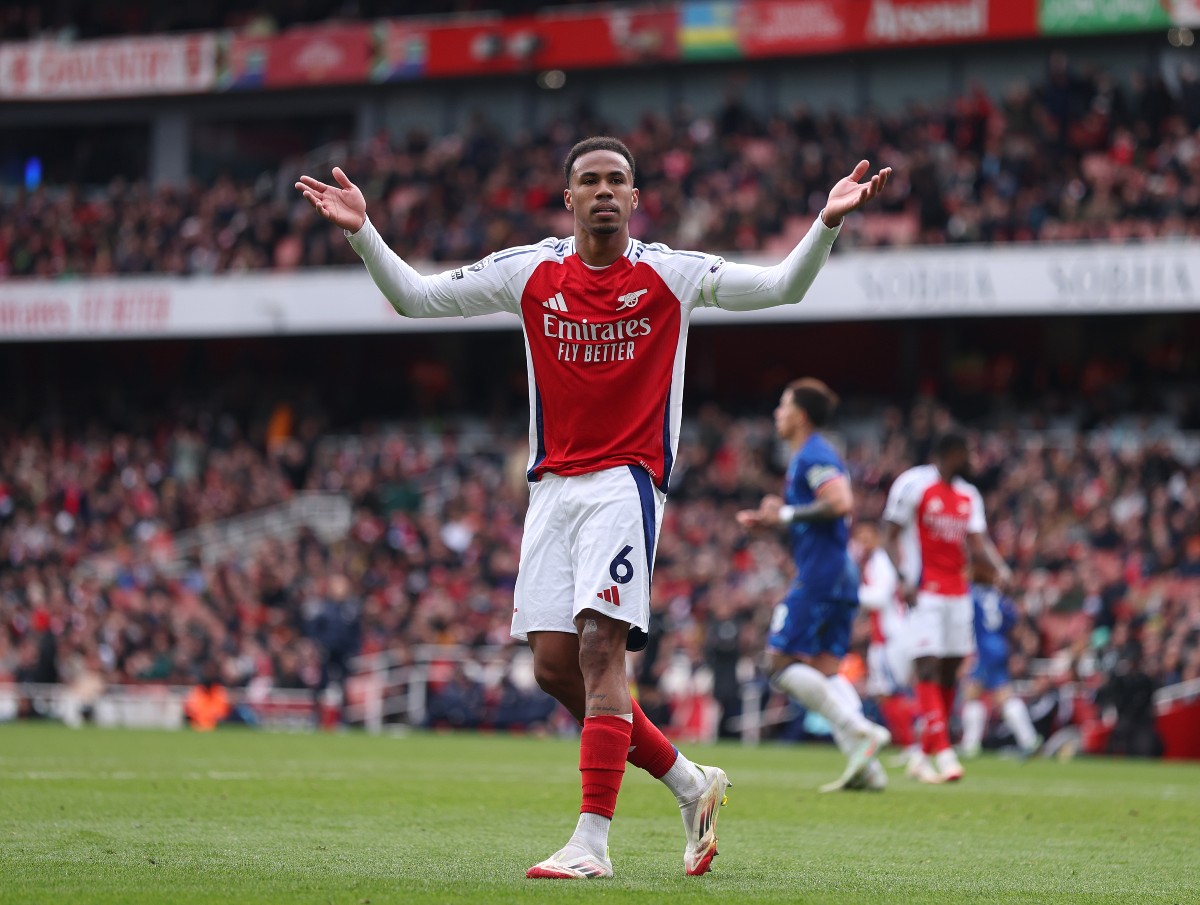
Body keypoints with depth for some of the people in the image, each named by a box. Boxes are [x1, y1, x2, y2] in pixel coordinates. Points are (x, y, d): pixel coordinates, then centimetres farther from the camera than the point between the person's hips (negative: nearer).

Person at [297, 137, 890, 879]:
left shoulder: (670, 275, -1)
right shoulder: (528, 273, 6)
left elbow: (782, 287, -6)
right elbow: (414, 296, 9)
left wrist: (828, 224, -22)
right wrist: (362, 232, -4)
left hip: (626, 481, -4)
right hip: (554, 484, 4)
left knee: (600, 646, -18)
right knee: (556, 666, 0)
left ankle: (593, 841, -18)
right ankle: (691, 784, 18)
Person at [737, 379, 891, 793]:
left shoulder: (813, 456, -10)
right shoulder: (813, 456, 21)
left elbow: (840, 503, -25)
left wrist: (786, 513, -15)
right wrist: (766, 521, 20)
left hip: (819, 573, -10)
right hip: (842, 576, 10)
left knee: (782, 662, -9)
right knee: (824, 670, 8)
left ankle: (859, 730, -18)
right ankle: (866, 766, -3)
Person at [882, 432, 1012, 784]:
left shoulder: (968, 496, 15)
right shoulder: (913, 484, -6)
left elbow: (978, 542, 8)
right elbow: (890, 537, -6)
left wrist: (999, 569, -12)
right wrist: (904, 578, -20)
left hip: (958, 593, 7)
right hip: (924, 593, -7)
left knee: (949, 673, 6)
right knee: (929, 668, -13)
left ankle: (923, 756, 14)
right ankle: (943, 754, -20)